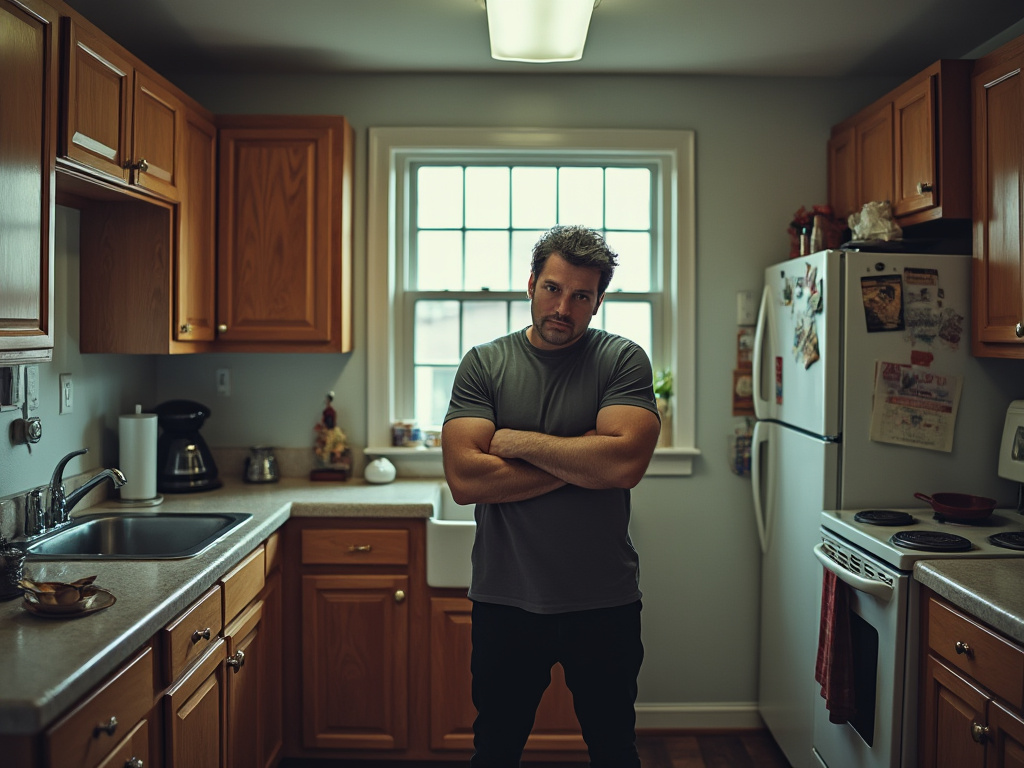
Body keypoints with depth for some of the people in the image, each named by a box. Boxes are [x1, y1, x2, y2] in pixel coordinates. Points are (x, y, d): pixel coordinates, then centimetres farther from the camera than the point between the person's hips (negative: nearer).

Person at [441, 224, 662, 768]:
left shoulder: (623, 360, -4)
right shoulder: (484, 364, -3)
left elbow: (625, 463, -20)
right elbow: (464, 480, -16)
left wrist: (517, 441, -14)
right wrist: (582, 461, -16)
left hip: (605, 602, 0)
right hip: (505, 599, 1)